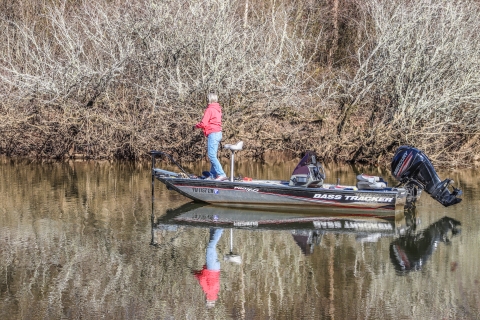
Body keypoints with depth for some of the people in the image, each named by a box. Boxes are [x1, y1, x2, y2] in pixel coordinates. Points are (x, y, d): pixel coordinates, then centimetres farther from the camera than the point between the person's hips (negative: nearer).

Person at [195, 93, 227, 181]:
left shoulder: (210, 109, -12)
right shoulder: (217, 109, 14)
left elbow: (203, 124, -14)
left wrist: (197, 125, 5)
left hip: (213, 134, -9)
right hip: (218, 133, 10)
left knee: (211, 155, -12)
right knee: (213, 155, 13)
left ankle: (221, 174, -21)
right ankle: (213, 175, 16)